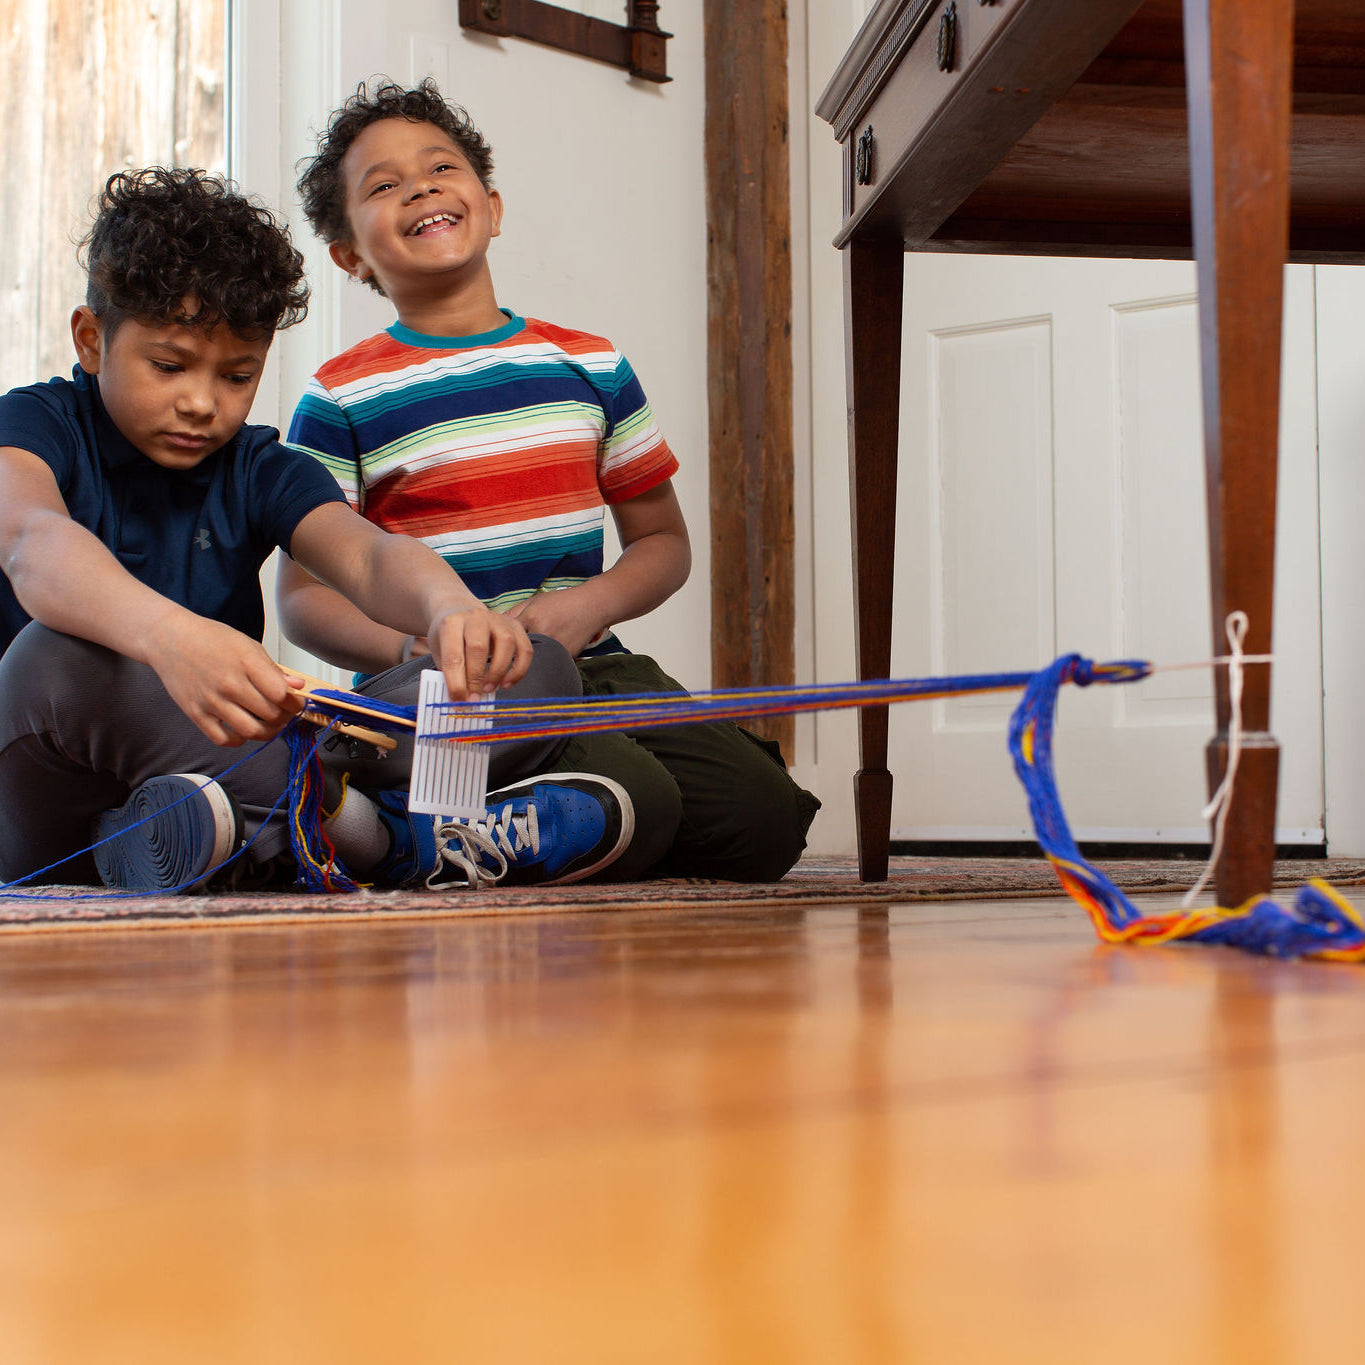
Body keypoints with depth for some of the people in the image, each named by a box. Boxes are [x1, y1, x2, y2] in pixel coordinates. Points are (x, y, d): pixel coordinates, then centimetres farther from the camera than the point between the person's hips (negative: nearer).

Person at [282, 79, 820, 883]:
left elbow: (664, 542, 16)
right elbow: (304, 595, 0)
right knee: (632, 813, -29)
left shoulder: (593, 367, 13)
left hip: (594, 667, 5)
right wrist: (414, 645, -21)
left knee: (763, 821, -16)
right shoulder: (340, 400, 2)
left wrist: (590, 607, -6)